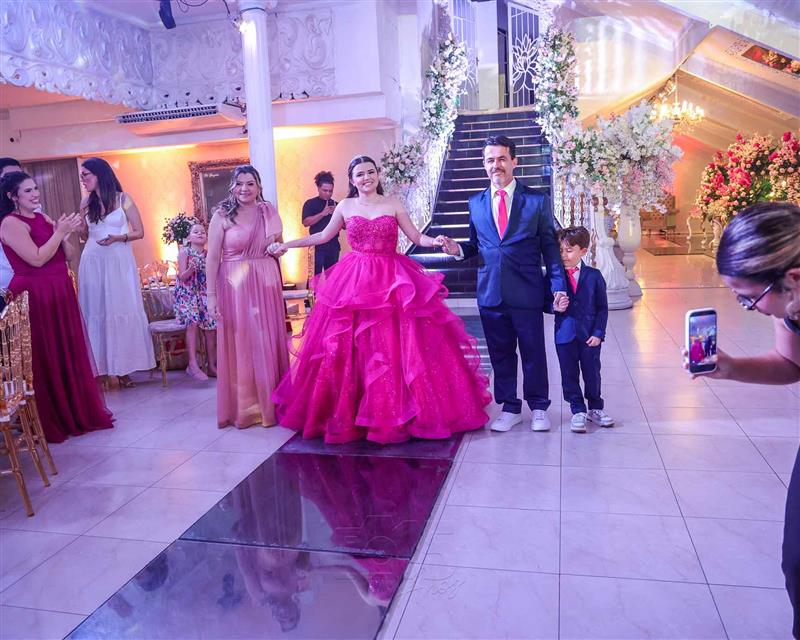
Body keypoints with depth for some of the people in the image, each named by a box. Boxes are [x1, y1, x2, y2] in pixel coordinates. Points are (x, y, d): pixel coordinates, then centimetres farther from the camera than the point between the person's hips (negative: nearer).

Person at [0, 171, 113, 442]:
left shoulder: (42, 218, 12)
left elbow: (66, 253, 12)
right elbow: (37, 259, -19)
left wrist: (66, 232, -4)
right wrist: (60, 232, -15)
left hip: (60, 293, 8)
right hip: (36, 296, -8)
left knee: (70, 353, 13)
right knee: (46, 360, 0)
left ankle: (77, 412, 27)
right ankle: (50, 422, 14)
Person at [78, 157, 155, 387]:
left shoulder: (123, 199, 0)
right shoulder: (86, 202, 10)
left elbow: (139, 232, 0)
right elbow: (85, 235, 17)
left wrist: (118, 238, -15)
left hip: (119, 262, -3)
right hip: (93, 263, 3)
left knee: (121, 310, -1)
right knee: (95, 312, 2)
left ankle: (123, 367, 6)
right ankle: (98, 366, 7)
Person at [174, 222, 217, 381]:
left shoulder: (208, 253, 9)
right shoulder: (184, 252, -2)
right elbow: (182, 277, -8)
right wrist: (191, 268, -26)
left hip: (204, 294, 4)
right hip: (187, 294, -4)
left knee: (211, 326, -10)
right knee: (193, 322, -27)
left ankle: (212, 365, 1)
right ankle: (193, 365, -25)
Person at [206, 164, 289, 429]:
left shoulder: (269, 212, 8)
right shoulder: (222, 216, -2)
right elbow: (212, 258, -4)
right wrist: (211, 294, -9)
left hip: (266, 284, 3)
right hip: (234, 286, -3)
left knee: (269, 344, 7)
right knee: (239, 345, 3)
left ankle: (270, 403, 21)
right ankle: (243, 407, 14)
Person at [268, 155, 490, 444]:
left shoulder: (393, 204, 5)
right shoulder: (345, 206, 9)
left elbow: (417, 237, 4)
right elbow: (323, 236, 18)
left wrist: (435, 241, -16)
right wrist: (287, 245, 17)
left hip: (391, 281, -1)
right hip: (354, 281, 1)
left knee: (396, 347, -3)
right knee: (348, 349, 0)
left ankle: (397, 412, 10)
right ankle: (350, 412, 15)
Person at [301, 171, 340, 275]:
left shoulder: (335, 204, 13)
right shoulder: (310, 203, 0)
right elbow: (306, 222, -13)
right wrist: (323, 213, -18)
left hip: (333, 246, 4)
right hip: (318, 246, -4)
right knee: (317, 275, -6)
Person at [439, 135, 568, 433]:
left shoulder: (537, 200, 1)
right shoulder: (476, 203, 10)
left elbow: (550, 248, 1)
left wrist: (559, 287, -6)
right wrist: (459, 249, -6)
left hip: (527, 292, -2)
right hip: (490, 293, 3)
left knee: (533, 353, 8)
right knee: (500, 354, 11)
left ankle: (539, 408, 26)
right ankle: (510, 408, 26)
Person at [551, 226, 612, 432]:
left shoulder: (594, 276, -2)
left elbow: (602, 307, 1)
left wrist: (598, 333, -7)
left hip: (589, 335, 0)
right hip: (565, 334, 0)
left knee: (592, 373, 10)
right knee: (569, 375, 6)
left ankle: (595, 408, 30)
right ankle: (578, 411, 21)